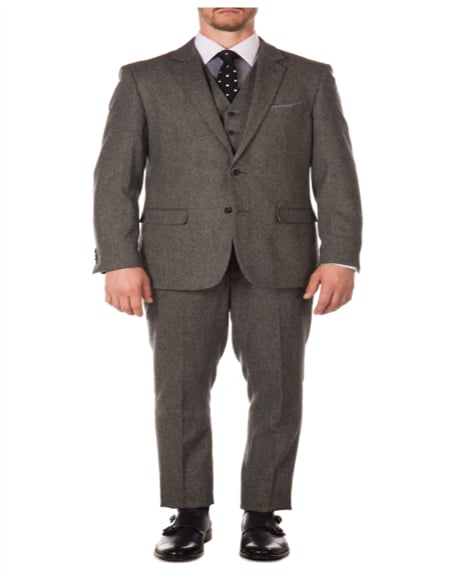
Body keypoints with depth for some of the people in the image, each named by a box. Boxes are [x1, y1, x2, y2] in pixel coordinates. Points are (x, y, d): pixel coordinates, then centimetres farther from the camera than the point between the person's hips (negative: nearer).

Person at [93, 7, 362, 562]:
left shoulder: (310, 78, 9)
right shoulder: (145, 80, 7)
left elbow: (335, 174, 2)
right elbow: (116, 176, 2)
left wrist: (340, 258, -9)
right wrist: (120, 261, -9)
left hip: (278, 260, 1)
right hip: (181, 260, 0)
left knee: (277, 389, 0)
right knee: (181, 391, 1)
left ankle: (262, 515, 16)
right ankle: (191, 514, 17)